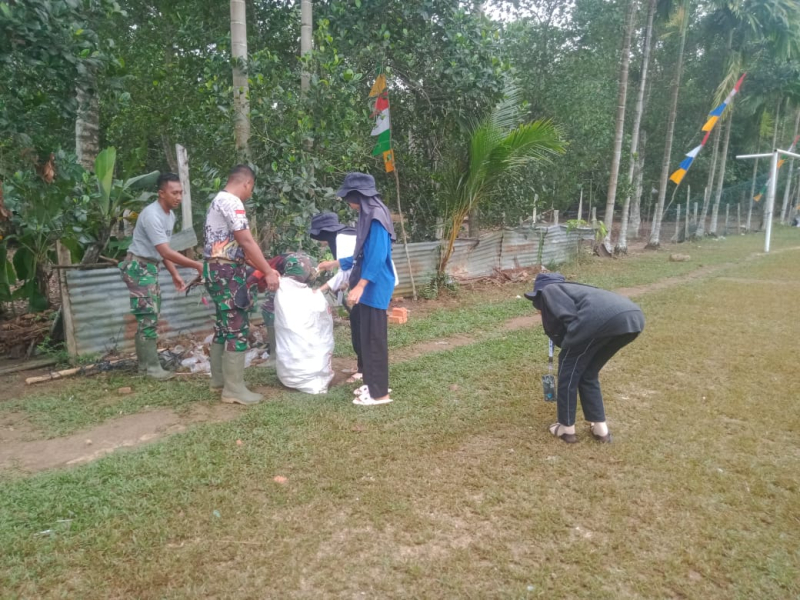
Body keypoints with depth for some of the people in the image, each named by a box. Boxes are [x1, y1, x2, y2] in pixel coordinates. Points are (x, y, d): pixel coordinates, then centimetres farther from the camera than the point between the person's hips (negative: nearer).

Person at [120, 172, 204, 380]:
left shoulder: (170, 215, 8)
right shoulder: (152, 215, -23)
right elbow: (165, 252, -28)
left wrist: (175, 275, 10)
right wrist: (196, 265, -27)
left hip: (150, 267, 10)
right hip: (138, 267, -10)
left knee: (150, 316, 12)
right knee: (148, 316, -8)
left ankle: (144, 363, 21)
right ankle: (151, 366, -1)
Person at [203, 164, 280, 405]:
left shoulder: (219, 200, 18)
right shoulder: (232, 202, -14)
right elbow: (246, 242, -18)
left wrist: (262, 268, 18)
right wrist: (268, 272, -12)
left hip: (219, 270, 11)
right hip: (227, 272, -11)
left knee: (225, 326, 17)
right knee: (237, 328, -7)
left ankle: (219, 378, 26)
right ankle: (234, 389, -3)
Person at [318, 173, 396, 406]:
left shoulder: (376, 217, -16)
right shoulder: (368, 216, 14)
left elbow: (377, 257, -23)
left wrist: (360, 286, -27)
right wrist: (335, 264, 27)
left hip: (374, 287, -10)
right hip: (369, 286, 10)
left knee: (374, 338, -4)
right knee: (368, 337, 15)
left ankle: (379, 392, 5)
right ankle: (372, 383, 26)